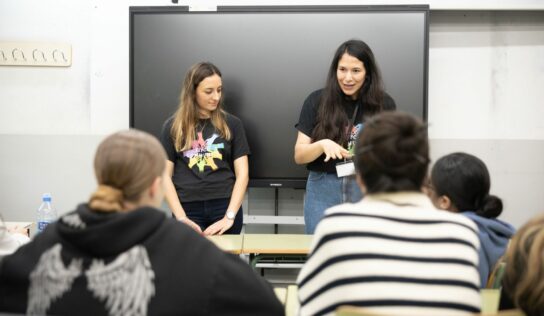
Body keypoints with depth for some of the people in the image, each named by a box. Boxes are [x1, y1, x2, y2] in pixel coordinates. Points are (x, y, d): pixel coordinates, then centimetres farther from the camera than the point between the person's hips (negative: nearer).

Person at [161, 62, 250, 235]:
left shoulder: (231, 124, 6)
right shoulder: (173, 126, 5)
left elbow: (242, 174, 2)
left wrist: (230, 216, -10)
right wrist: (181, 217, -9)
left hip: (225, 207, 1)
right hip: (189, 209, 0)